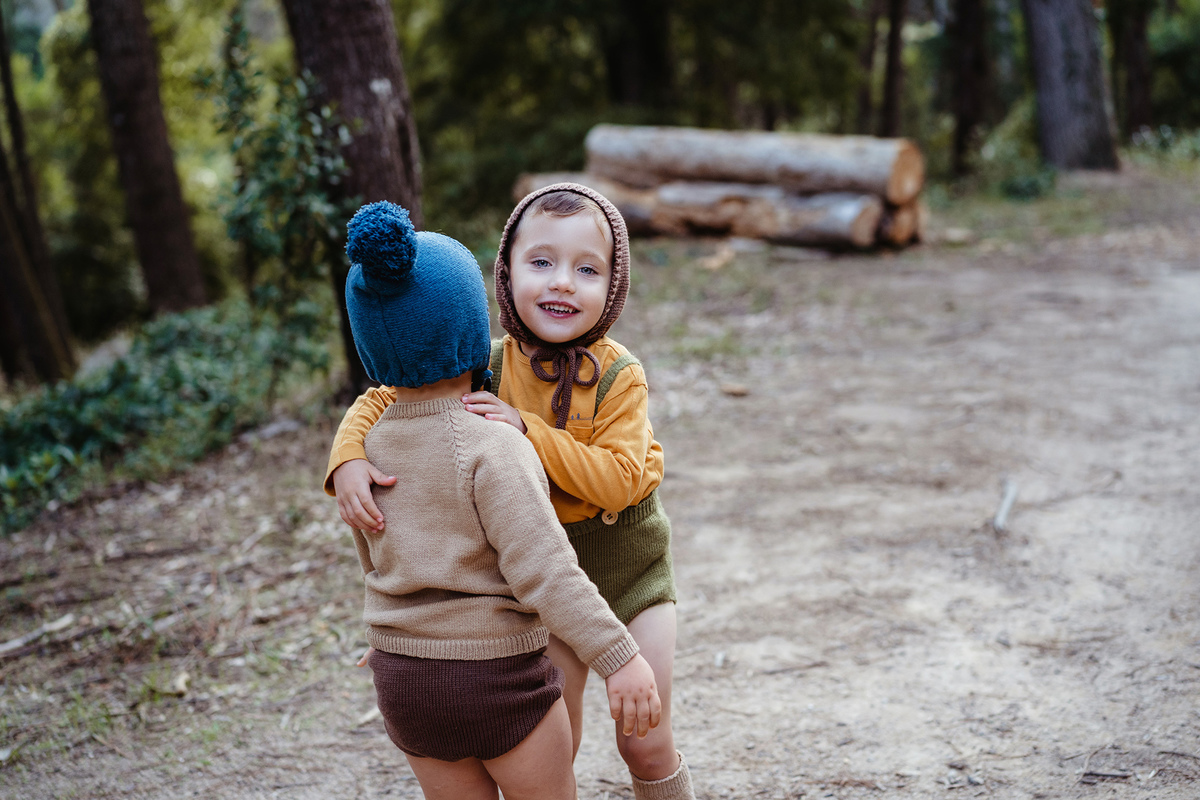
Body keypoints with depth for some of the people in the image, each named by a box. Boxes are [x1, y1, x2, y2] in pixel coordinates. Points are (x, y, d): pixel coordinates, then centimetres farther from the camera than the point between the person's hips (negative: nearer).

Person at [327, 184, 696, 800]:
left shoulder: (618, 376, -20)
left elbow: (618, 481, -28)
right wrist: (348, 460, -25)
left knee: (645, 743, 4)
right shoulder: (485, 370, -13)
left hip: (626, 557, -2)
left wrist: (529, 429, -35)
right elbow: (380, 401, -5)